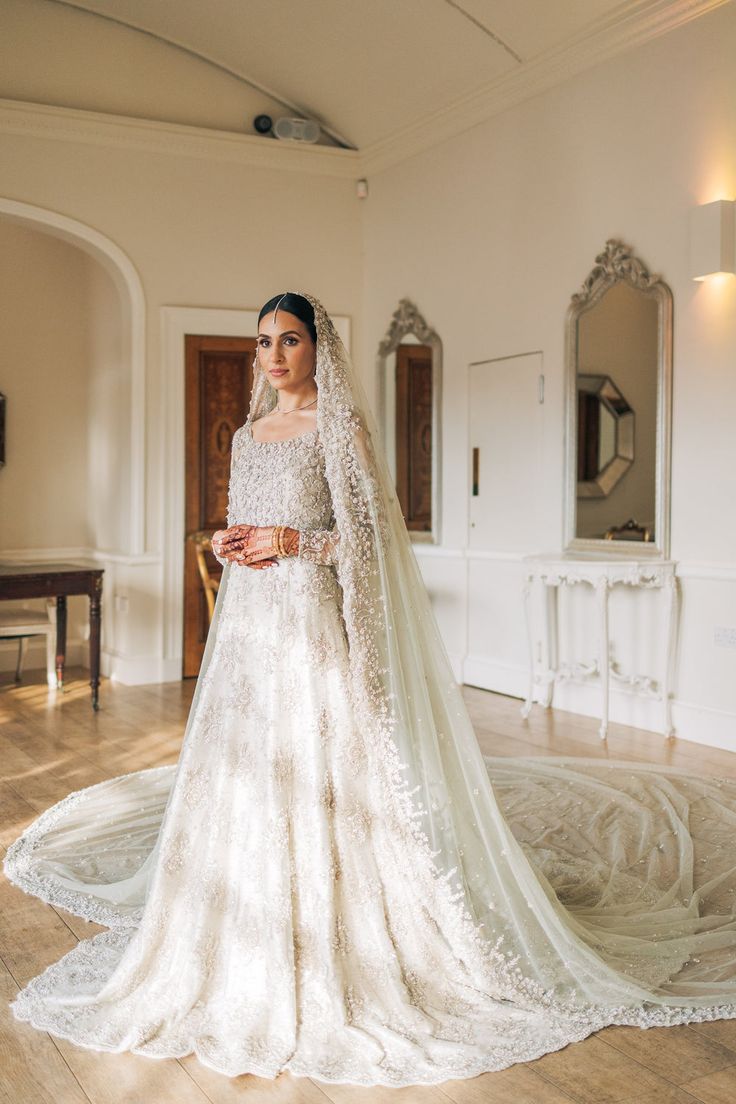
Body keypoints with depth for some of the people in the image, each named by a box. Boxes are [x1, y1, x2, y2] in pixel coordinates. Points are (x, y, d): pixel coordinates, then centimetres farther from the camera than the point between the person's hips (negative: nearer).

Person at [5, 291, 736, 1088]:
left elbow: (369, 534, -8)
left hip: (314, 623, -7)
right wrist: (227, 542, 0)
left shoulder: (340, 426, -4)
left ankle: (340, 957, 9)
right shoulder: (247, 436, 16)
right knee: (243, 774, 9)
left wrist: (296, 542, -19)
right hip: (249, 626, 7)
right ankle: (251, 951, 24)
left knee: (320, 771, -6)